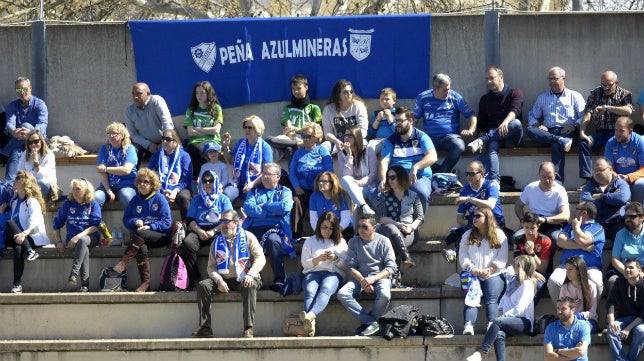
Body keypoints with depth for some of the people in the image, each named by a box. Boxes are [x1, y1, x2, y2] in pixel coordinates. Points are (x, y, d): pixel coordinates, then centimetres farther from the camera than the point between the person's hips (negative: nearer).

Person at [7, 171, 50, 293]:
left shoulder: (32, 201, -4)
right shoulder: (14, 200, 18)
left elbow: (35, 223, -19)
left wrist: (25, 233, -40)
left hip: (33, 237, -4)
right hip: (17, 237, 4)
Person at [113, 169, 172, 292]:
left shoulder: (160, 199, 2)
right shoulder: (135, 200, 15)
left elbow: (166, 222, -4)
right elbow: (126, 219, 13)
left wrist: (149, 227, -15)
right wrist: (135, 222, -9)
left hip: (160, 236, -3)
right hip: (142, 240, 3)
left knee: (139, 234, -34)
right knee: (141, 248, -33)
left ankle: (123, 262, -33)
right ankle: (145, 282, -38)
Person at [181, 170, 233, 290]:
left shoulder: (223, 199, 17)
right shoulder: (197, 199, 24)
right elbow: (189, 220, 14)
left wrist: (213, 231, -12)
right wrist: (199, 231, -8)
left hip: (217, 231, -2)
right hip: (198, 230, 2)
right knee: (187, 244, -33)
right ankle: (194, 280, -30)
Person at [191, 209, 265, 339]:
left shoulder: (248, 237, 6)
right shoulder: (217, 242, 14)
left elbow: (260, 258, -3)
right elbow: (211, 266, 7)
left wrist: (250, 275, -20)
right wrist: (219, 280, -13)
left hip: (243, 280, -3)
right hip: (224, 281, 3)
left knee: (250, 286, -37)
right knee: (203, 285, -22)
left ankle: (248, 328, -38)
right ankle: (205, 328, -24)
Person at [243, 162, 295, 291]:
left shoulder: (285, 192, 18)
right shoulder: (255, 191, 25)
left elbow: (285, 207, -5)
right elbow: (248, 208, 5)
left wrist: (263, 206, 2)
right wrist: (271, 212, -1)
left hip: (275, 229, -2)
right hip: (254, 229, 2)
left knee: (273, 240, -39)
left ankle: (279, 280, -35)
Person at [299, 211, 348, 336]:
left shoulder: (341, 242, 21)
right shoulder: (310, 241, 20)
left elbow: (346, 265, 14)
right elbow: (305, 264, 12)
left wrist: (336, 259, -7)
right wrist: (319, 259, -7)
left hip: (334, 273, 0)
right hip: (313, 273, 0)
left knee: (325, 290, -38)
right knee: (310, 292, -36)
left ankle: (310, 316, -65)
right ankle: (310, 324, -60)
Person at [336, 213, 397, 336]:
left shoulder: (383, 241, 2)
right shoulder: (353, 242, 8)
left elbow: (391, 267, -3)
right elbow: (350, 267, 3)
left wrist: (373, 279, -18)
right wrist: (362, 280, -17)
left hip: (380, 276, -2)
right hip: (359, 277, 3)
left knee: (384, 296, -37)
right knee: (342, 294, -27)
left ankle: (366, 323, -14)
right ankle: (372, 323, -27)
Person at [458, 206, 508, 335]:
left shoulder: (499, 235, 12)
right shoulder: (468, 235, 22)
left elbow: (502, 257, 3)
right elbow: (462, 255, 12)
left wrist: (489, 270, -10)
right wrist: (471, 268, -6)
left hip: (493, 275, -2)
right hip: (473, 275, 2)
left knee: (491, 300, -24)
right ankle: (468, 326, -42)